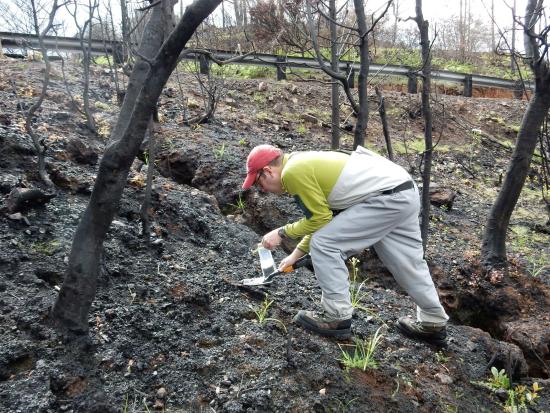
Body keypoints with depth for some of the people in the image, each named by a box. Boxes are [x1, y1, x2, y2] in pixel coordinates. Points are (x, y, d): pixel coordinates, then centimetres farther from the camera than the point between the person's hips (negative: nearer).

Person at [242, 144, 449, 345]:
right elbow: (321, 219, 24)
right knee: (407, 262, 23)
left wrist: (281, 232, 2)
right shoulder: (305, 164, 18)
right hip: (404, 191, 11)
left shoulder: (292, 171, -12)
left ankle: (337, 317, 5)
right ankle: (434, 323, 38)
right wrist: (295, 255, 27)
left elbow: (320, 218, -10)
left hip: (387, 197, -11)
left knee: (324, 244, -5)